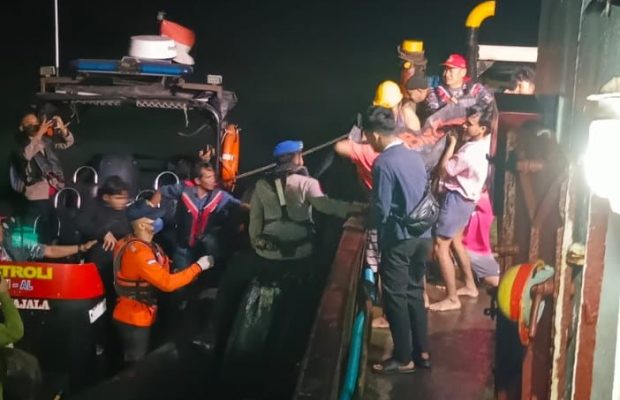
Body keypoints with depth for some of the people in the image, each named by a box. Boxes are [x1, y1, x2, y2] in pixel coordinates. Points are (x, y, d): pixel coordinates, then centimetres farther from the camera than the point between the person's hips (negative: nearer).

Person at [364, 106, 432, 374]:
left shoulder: (383, 163, -16)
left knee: (396, 297, 3)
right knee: (415, 292, 16)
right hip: (422, 235, 8)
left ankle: (403, 359, 11)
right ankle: (422, 352, 23)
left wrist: (372, 225, 1)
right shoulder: (415, 156, 7)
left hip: (398, 238, -8)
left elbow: (382, 209, -17)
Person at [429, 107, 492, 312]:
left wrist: (451, 144, -12)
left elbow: (443, 170, -20)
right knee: (455, 242, 23)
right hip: (463, 198, 10)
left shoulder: (470, 153, -27)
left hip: (457, 199, -10)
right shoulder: (482, 143, 1)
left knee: (440, 246, -6)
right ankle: (470, 286, 35)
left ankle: (452, 299, -1)